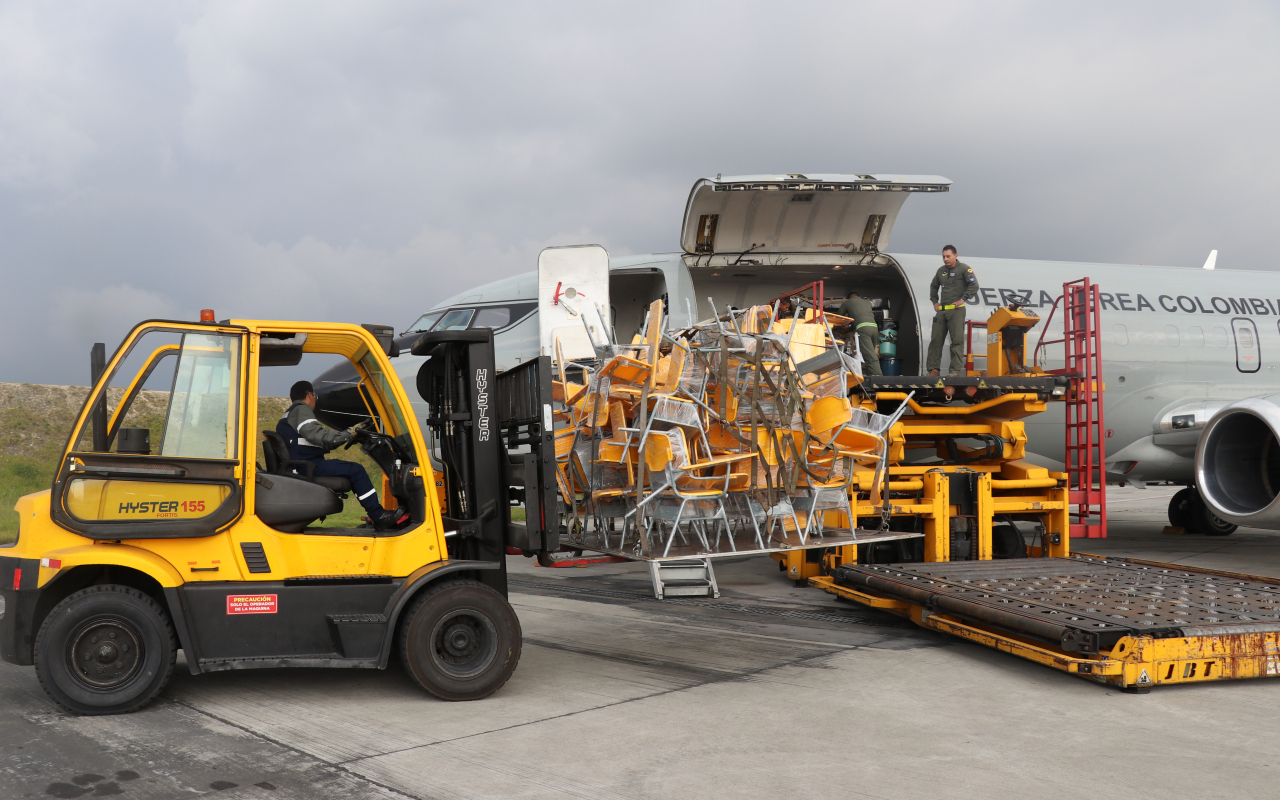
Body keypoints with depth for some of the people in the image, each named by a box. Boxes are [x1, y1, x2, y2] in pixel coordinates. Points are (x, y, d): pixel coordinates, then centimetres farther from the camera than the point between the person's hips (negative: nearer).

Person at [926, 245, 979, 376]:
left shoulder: (963, 268, -2)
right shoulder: (941, 271, 17)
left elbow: (974, 285, -10)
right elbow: (933, 287, 33)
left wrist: (963, 299, -12)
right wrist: (935, 302, 20)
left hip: (956, 310, -6)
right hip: (941, 310, 6)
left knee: (957, 341, -6)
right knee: (936, 340, 2)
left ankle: (955, 370, -7)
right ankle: (934, 369, 5)